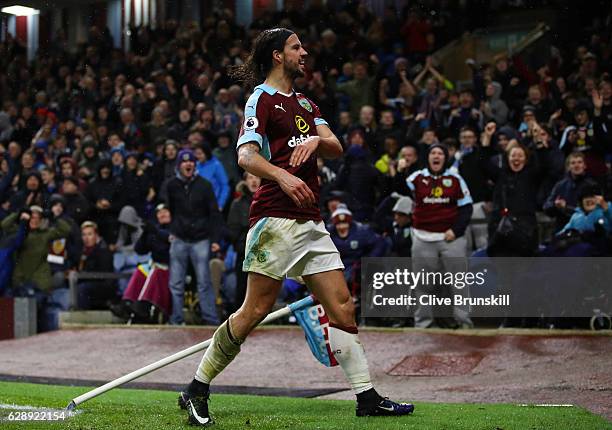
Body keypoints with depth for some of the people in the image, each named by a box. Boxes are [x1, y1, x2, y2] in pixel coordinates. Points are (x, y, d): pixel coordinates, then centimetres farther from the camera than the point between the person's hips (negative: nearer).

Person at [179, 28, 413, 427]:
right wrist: (282, 175, -32)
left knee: (342, 307, 3)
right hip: (275, 218, -8)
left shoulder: (305, 103, 23)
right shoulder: (262, 98, -2)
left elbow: (336, 147, 12)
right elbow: (245, 155, -14)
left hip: (311, 222, 8)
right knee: (256, 309, -9)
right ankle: (197, 389, 1)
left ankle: (367, 397, 6)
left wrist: (316, 140, -10)